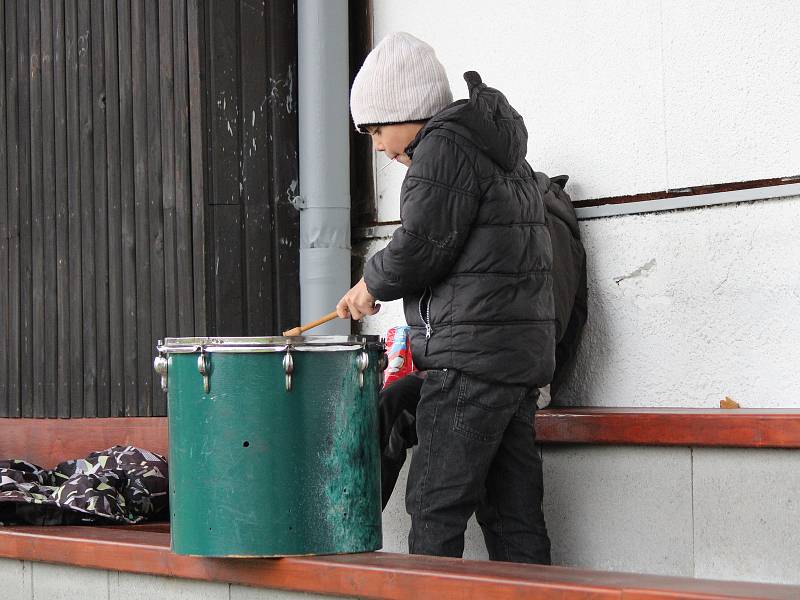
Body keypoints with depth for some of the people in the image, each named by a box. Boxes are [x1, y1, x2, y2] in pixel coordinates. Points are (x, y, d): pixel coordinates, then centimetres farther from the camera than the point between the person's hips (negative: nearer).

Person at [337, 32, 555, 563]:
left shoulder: (443, 146, -7)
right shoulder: (501, 152, 22)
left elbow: (421, 245, -14)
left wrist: (372, 285, 3)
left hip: (471, 357, -9)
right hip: (525, 354, 10)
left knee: (435, 506, -6)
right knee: (513, 514, 8)